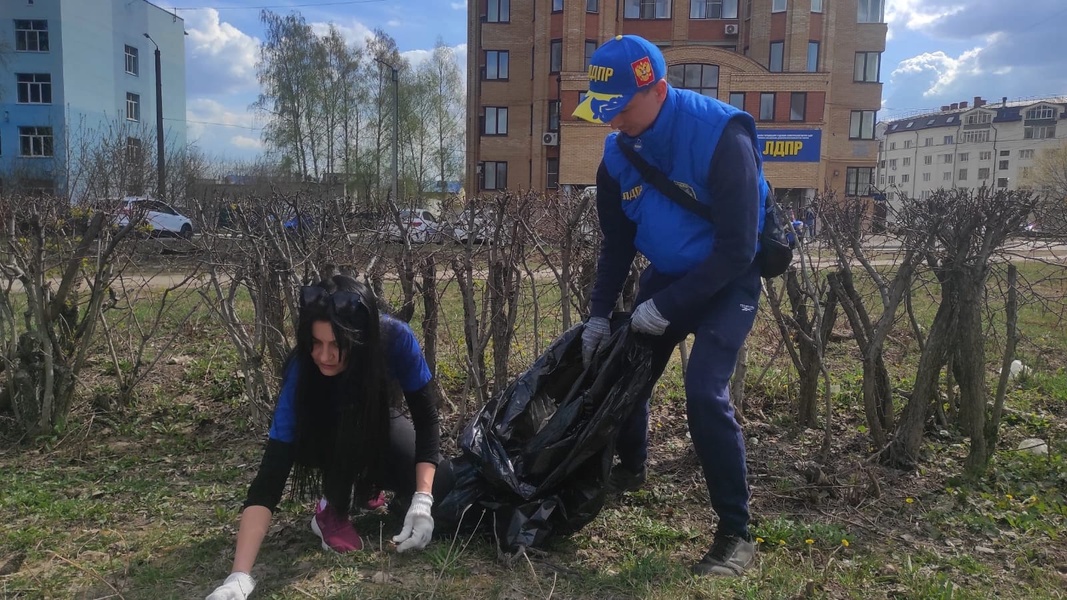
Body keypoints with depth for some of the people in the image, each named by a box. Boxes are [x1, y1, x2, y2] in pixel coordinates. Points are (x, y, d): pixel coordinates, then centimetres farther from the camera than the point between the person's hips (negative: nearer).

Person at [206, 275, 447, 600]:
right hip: (331, 440, -2)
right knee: (340, 438, -37)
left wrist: (422, 501, -36)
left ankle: (366, 485, 9)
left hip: (380, 428, 2)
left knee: (441, 487, -22)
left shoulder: (396, 339, -34)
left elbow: (427, 420, -24)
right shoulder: (302, 372, -36)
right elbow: (270, 476, -39)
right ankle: (332, 510, -8)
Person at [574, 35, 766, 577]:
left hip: (727, 278, -6)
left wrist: (667, 308, -24)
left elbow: (737, 249, -26)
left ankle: (736, 533, -3)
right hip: (666, 272, 7)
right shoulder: (618, 153, -7)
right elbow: (616, 244, 4)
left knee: (705, 392, -20)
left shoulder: (722, 137, -27)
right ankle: (631, 468, 39)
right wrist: (599, 314, -3)